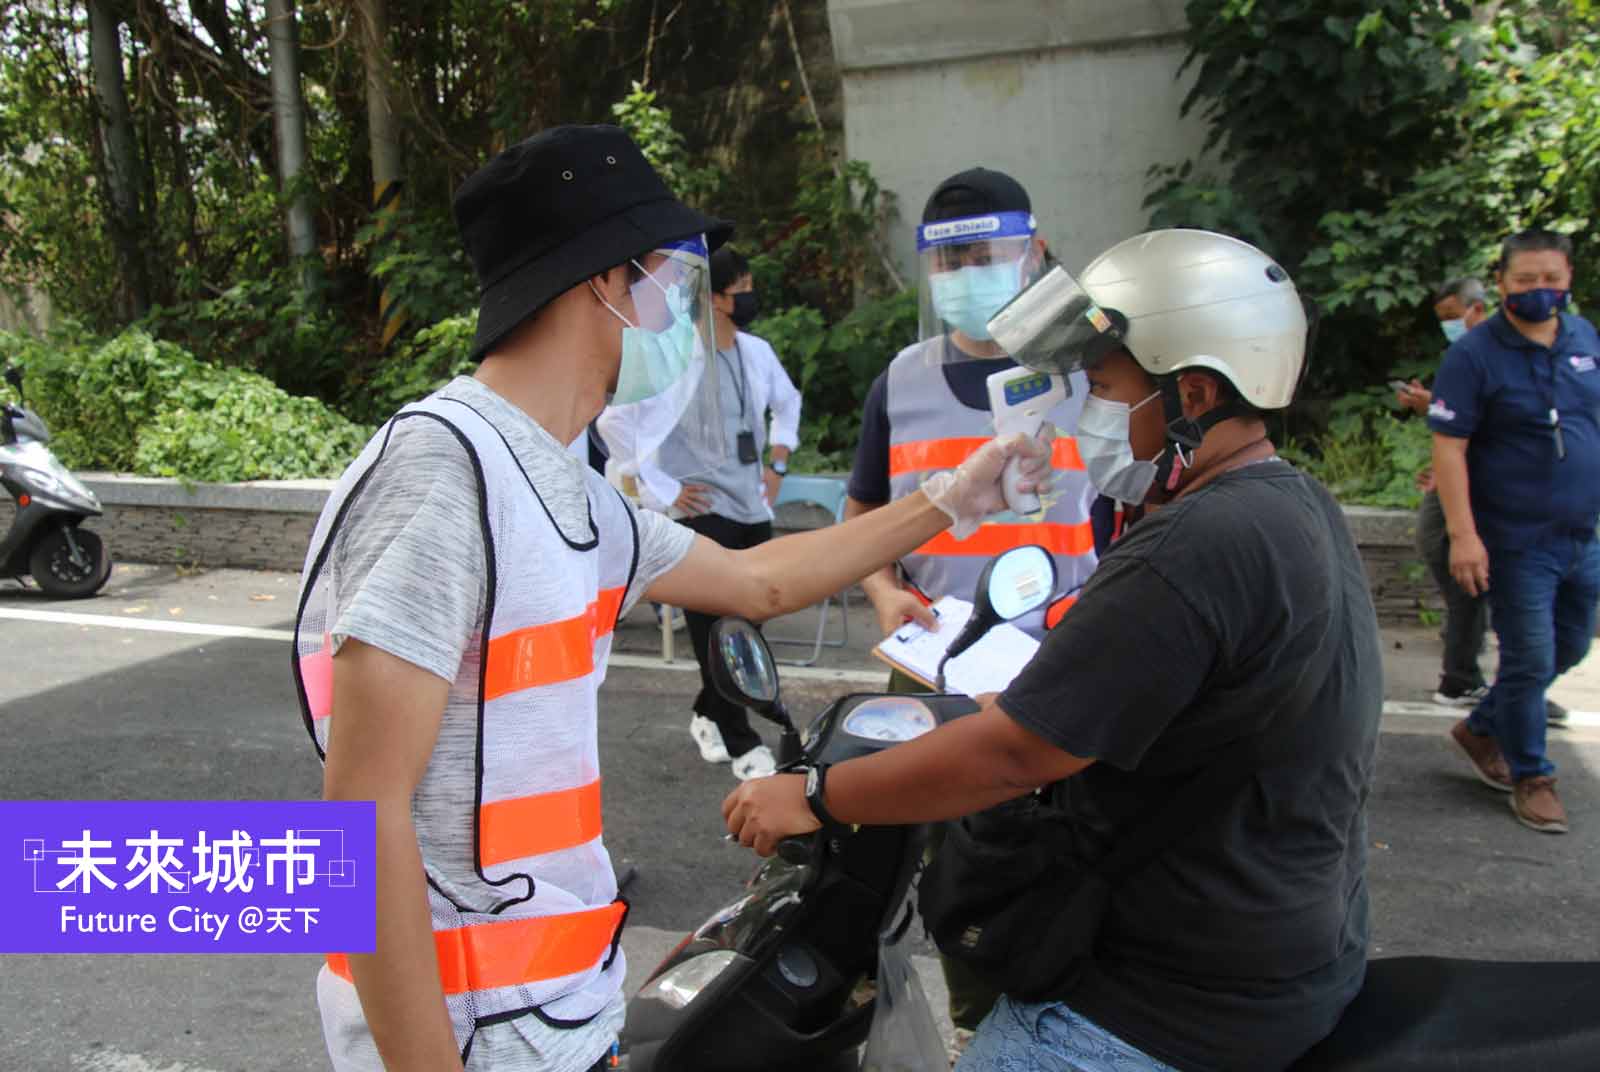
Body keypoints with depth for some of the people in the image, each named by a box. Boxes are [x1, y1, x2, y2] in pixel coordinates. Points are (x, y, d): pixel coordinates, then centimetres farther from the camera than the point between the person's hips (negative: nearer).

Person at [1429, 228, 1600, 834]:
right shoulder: (1474, 354, -13)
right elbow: (1448, 447, -17)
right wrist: (1463, 534, -24)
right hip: (1517, 541, -7)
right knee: (1530, 660, 0)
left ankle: (1481, 729, 35)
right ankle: (1531, 777, 18)